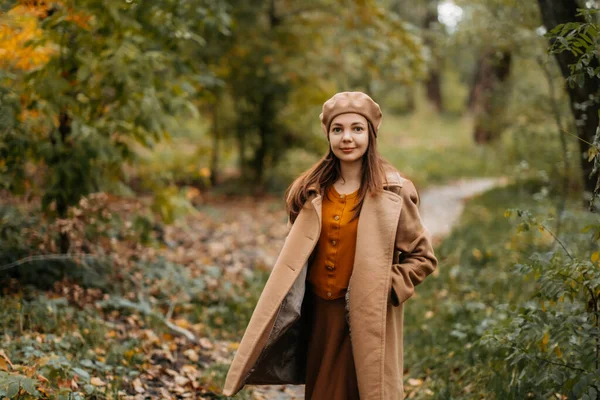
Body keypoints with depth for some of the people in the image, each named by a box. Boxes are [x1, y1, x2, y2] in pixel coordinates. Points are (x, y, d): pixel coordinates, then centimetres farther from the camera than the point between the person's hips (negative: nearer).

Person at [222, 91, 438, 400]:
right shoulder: (312, 189, 3)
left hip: (365, 318, -4)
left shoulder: (393, 192, -9)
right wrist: (291, 304, 5)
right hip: (319, 313, 4)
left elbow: (422, 257, -4)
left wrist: (385, 288, -14)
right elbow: (295, 255, 15)